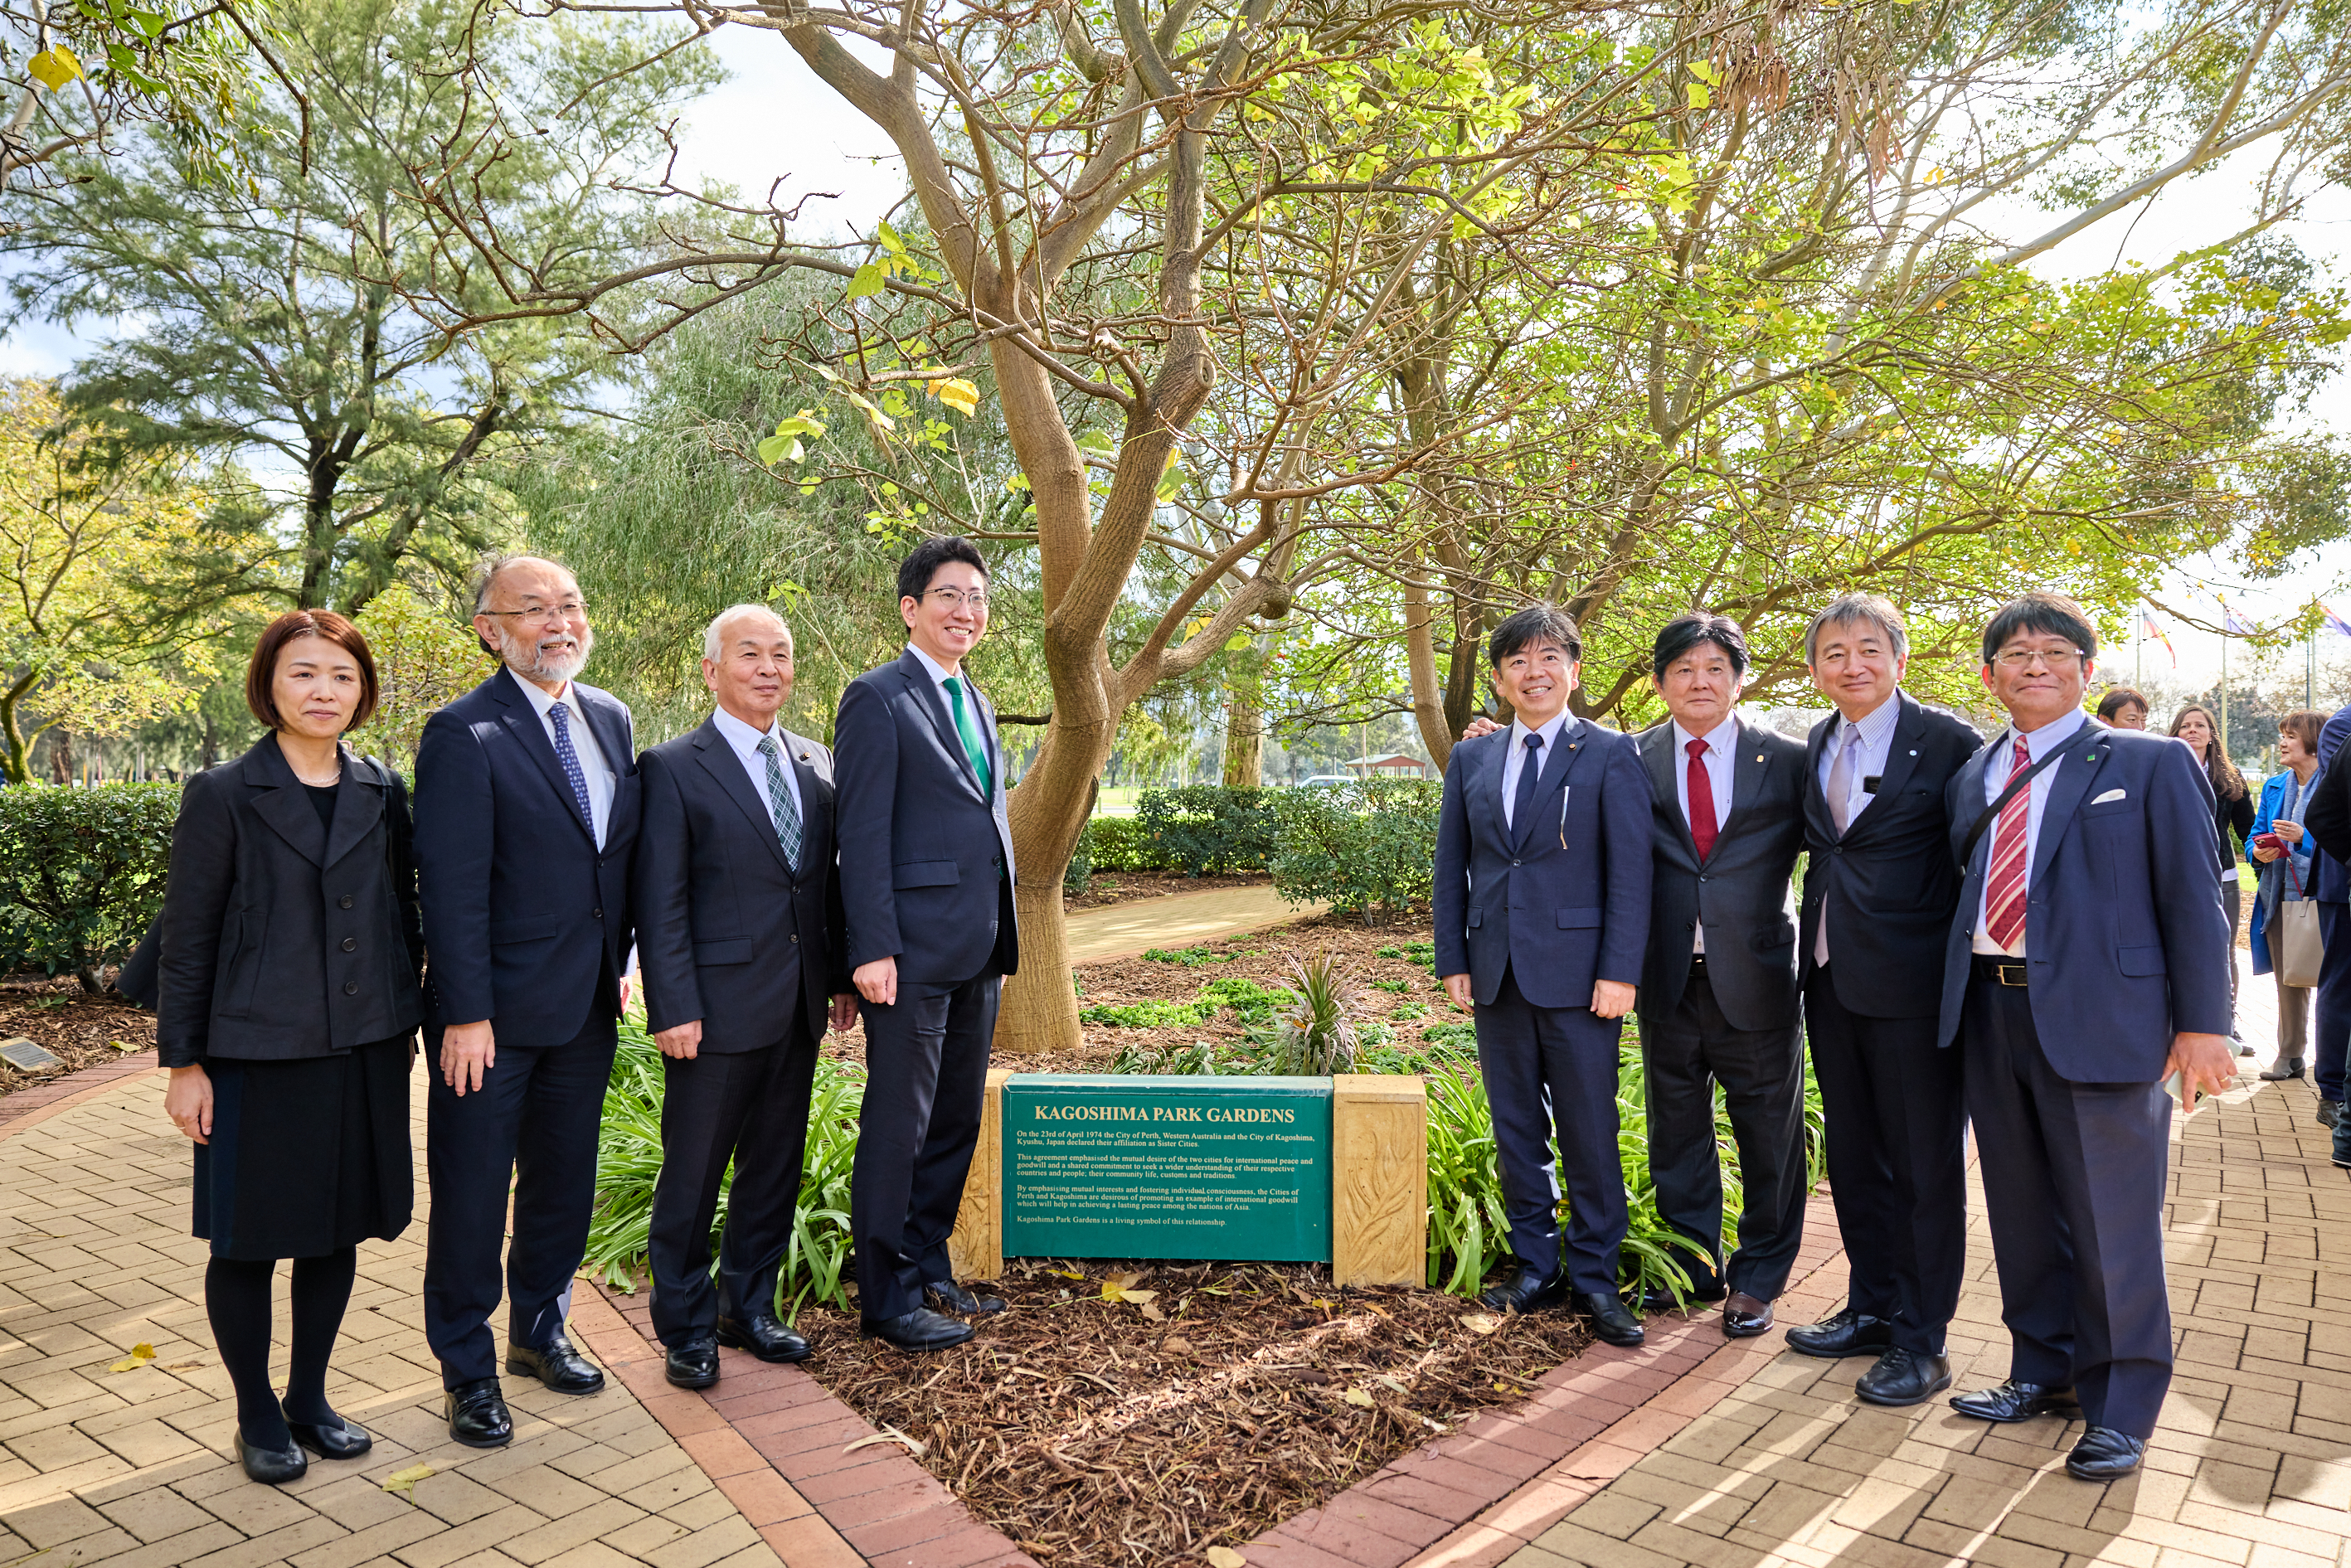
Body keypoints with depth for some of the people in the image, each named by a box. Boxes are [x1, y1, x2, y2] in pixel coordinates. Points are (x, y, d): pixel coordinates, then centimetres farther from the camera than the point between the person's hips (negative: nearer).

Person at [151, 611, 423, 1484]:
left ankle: (310, 1399, 30)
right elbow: (187, 939, -3)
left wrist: (405, 1027, 10)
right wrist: (183, 1063, -5)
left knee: (337, 1231, 13)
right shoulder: (223, 796, -4)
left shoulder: (383, 794, 6)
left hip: (363, 1052, 4)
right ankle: (256, 1414, 26)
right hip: (257, 1055, -3)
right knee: (248, 1239, 7)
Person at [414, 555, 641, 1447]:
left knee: (564, 1184, 19)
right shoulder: (464, 734, -14)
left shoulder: (610, 719, 7)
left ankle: (539, 1332, 38)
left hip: (587, 1005, 6)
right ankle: (467, 1369, 26)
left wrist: (618, 964, 11)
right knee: (471, 1197, 9)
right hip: (496, 1014, -6)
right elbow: (451, 886, -16)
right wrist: (466, 1014, -17)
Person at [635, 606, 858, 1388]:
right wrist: (675, 1008, -14)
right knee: (693, 1176, 7)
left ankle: (749, 1308, 33)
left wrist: (840, 975, 8)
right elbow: (660, 904, -9)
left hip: (798, 1007, 5)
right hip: (718, 1008, -5)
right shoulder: (672, 768, -6)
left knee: (775, 1169, 16)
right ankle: (686, 1329, 24)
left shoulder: (816, 764, 11)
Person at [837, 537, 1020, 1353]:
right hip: (913, 950, -8)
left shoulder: (976, 704, 18)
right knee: (898, 1126, 2)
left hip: (977, 953, 8)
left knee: (956, 1120, 15)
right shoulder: (878, 698, -7)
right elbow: (863, 833, -13)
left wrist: (1001, 941, 18)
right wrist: (872, 949, -18)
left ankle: (928, 1271, 29)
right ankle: (889, 1300, 14)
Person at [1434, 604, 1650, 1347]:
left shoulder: (1611, 755, -1)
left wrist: (1620, 971, -12)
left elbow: (1630, 870, -6)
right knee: (1516, 1129, 11)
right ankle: (1537, 1269, 23)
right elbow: (1450, 867, 12)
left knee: (1589, 1131, 3)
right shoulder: (1471, 759, 11)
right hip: (1497, 973, 4)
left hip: (1577, 972, -4)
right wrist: (1454, 961, 5)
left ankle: (1594, 1277, 16)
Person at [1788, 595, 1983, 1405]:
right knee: (1853, 1154, 16)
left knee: (1926, 1162, 5)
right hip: (1833, 975, 7)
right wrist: (1817, 938, 11)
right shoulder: (1815, 746, 9)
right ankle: (1873, 1308, 32)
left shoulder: (1947, 742, -9)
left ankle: (1921, 1340, 17)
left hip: (1913, 980, -6)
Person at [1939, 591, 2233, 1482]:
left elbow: (2193, 898, -3)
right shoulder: (1973, 779, 13)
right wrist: (1960, 999, 7)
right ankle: (2044, 1372, 31)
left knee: (2110, 1220, 3)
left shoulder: (2150, 766, 1)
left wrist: (2202, 1025, -8)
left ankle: (2120, 1407, 19)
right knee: (2022, 1213, 15)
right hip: (1991, 1013, 5)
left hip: (2098, 1018, -4)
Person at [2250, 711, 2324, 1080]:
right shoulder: (2274, 786, 14)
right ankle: (2290, 1056, 22)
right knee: (2288, 980, 13)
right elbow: (2255, 836, 15)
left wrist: (2303, 838, -25)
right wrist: (2258, 852, -5)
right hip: (2282, 895, 6)